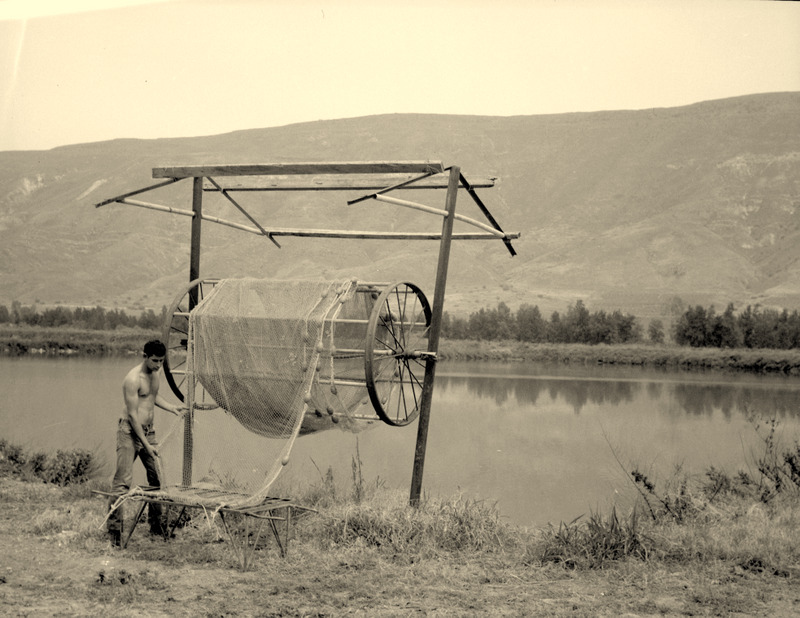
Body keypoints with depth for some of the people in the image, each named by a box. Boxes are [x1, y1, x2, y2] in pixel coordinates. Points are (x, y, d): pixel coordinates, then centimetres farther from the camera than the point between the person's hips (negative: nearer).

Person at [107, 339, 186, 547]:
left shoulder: (154, 374, 8)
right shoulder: (133, 379, -18)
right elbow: (133, 415, -19)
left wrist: (171, 408, 12)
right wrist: (146, 445, -19)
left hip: (148, 431, 8)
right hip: (130, 431, -8)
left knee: (157, 478, 9)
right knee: (122, 481, -9)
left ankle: (156, 525, 21)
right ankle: (114, 530, -5)